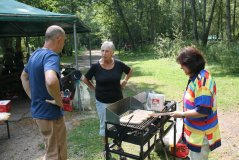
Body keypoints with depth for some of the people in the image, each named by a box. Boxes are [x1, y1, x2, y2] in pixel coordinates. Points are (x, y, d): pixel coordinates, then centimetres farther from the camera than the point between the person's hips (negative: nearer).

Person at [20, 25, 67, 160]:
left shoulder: (35, 54, 7)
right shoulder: (52, 56, -23)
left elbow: (24, 76, 23)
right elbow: (51, 81, -44)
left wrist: (33, 96, 16)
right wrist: (59, 101, -26)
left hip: (38, 111, 9)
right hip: (50, 113, -9)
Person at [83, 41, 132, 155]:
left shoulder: (119, 64, -8)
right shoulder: (96, 66, -12)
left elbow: (129, 71, 13)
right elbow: (85, 79, 3)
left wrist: (124, 81, 5)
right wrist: (94, 88, -2)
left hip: (117, 100, 2)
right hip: (102, 102, -2)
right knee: (104, 125, 11)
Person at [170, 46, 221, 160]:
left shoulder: (202, 80, -27)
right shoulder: (196, 77, 3)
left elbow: (203, 111, -29)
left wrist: (182, 114, -19)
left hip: (201, 134, -9)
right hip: (196, 131, 9)